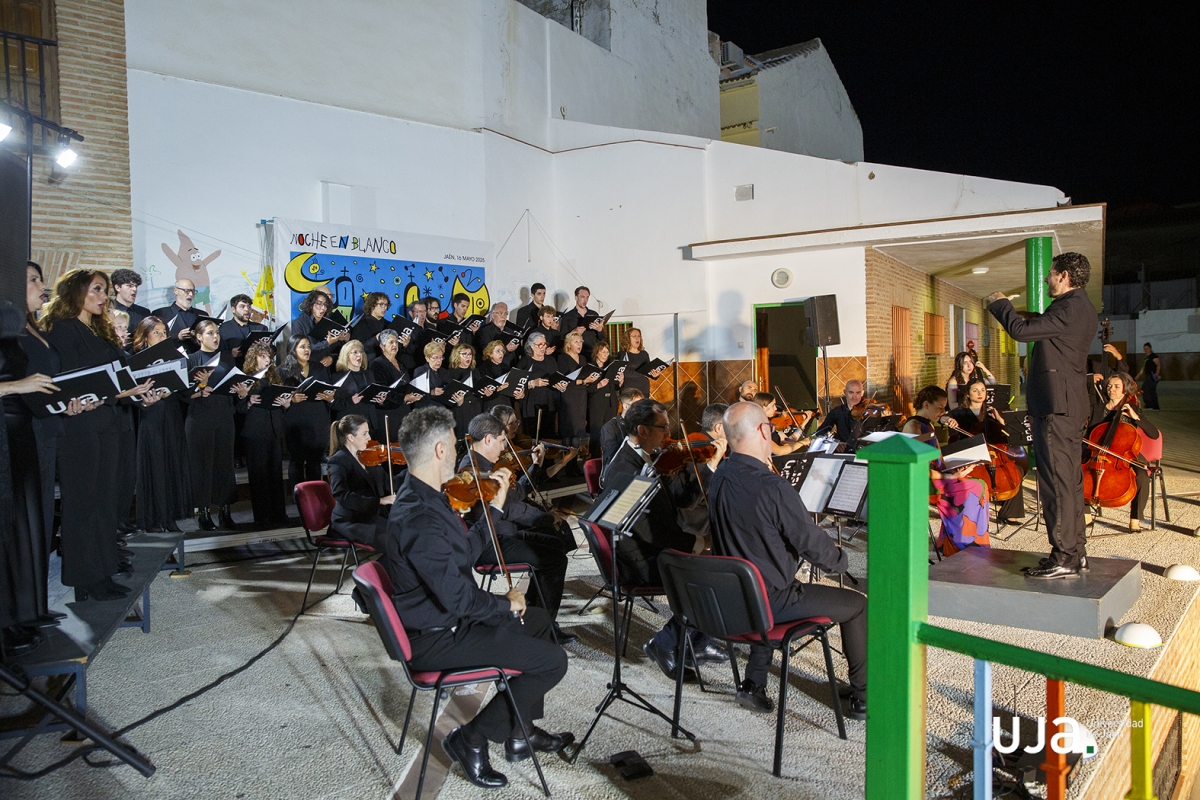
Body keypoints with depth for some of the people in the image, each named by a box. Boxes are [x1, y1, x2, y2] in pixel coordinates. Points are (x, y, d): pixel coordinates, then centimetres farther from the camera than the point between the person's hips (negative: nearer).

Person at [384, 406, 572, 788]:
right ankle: (471, 739, 7)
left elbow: (464, 553, 12)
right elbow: (459, 598, -29)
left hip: (443, 617, 11)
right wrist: (508, 604, -12)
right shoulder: (420, 519, -31)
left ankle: (521, 734, 29)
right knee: (552, 660, -9)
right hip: (437, 638, -10)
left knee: (539, 621, 22)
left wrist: (496, 506, 9)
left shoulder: (421, 497, 2)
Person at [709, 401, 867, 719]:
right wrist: (840, 559, 3)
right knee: (856, 604, 11)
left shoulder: (719, 478, -3)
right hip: (769, 601, -7)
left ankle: (753, 684, 36)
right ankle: (862, 698, 26)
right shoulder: (772, 487, -28)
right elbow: (812, 544, -17)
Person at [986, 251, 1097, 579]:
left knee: (1056, 481, -7)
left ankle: (1063, 558, -4)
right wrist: (1009, 310, 14)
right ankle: (1075, 551, 23)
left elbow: (1021, 331, -21)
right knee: (1069, 479, 15)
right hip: (1071, 405, 11)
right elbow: (1045, 329, 24)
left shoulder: (1069, 308, -16)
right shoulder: (1082, 307, 17)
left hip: (1056, 407, -11)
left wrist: (1000, 304, -5)